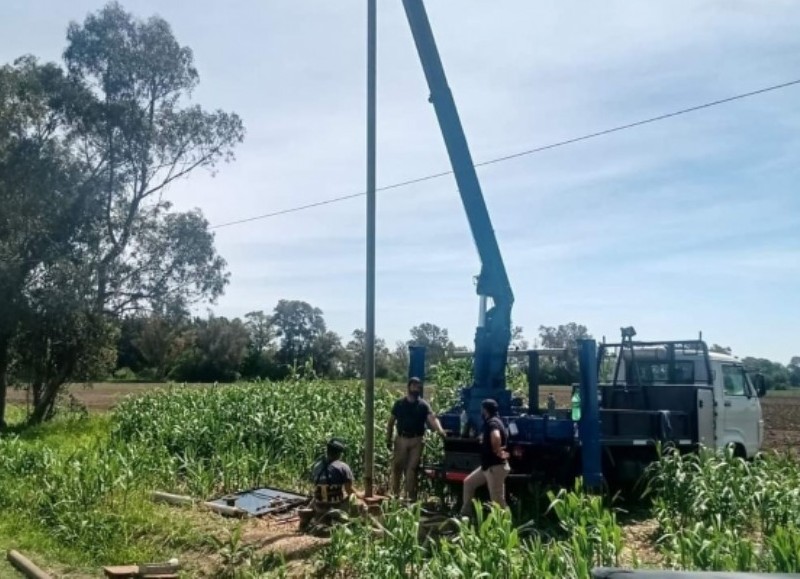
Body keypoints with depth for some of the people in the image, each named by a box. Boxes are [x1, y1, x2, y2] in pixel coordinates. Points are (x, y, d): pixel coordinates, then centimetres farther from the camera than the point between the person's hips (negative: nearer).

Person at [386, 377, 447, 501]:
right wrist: (388, 439, 2)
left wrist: (440, 429, -36)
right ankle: (394, 493, 20)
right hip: (401, 439, 1)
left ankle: (410, 496, 7)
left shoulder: (423, 405, -1)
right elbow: (391, 422, 8)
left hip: (416, 440, -1)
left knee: (412, 468, 0)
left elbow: (432, 418, -16)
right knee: (397, 467, 6)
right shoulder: (399, 403, 3)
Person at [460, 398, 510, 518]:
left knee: (497, 500, -5)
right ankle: (465, 514, 26)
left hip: (496, 466, -11)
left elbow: (496, 437, -39)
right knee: (469, 482, 18)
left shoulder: (492, 422, -19)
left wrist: (498, 452, -26)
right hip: (488, 465, 11)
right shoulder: (492, 422, 13)